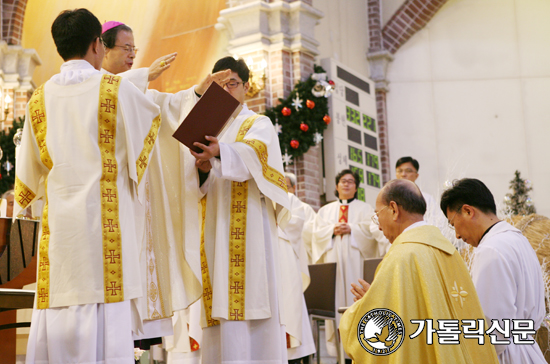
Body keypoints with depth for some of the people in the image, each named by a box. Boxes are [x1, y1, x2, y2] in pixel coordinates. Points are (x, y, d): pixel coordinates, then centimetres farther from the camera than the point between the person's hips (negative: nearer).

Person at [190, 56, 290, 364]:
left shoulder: (259, 124, 11)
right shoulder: (207, 128, 23)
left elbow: (255, 151, -14)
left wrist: (220, 152, -34)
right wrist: (205, 167, -12)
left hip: (247, 221, -4)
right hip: (214, 223, 4)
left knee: (247, 292, -13)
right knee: (219, 298, -3)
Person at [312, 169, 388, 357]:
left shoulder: (364, 208, 15)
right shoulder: (325, 210, 20)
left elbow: (371, 228, 0)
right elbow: (317, 232, 9)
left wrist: (351, 229, -12)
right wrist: (333, 230, -8)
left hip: (355, 258, -2)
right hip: (333, 257, 2)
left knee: (355, 296, -9)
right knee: (335, 297, -5)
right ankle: (337, 342, -3)